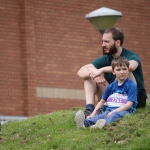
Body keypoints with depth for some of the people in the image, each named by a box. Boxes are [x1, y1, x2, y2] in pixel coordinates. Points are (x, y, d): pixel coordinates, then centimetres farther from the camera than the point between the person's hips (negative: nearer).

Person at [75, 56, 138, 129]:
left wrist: (113, 112, -16)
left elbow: (129, 104, -8)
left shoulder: (131, 85, 1)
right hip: (109, 111, 4)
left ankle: (104, 123, -71)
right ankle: (85, 123, -60)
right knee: (100, 115, -29)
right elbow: (102, 101, 25)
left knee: (114, 115, -38)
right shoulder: (111, 86, 19)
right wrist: (93, 113, 9)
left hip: (124, 111, -4)